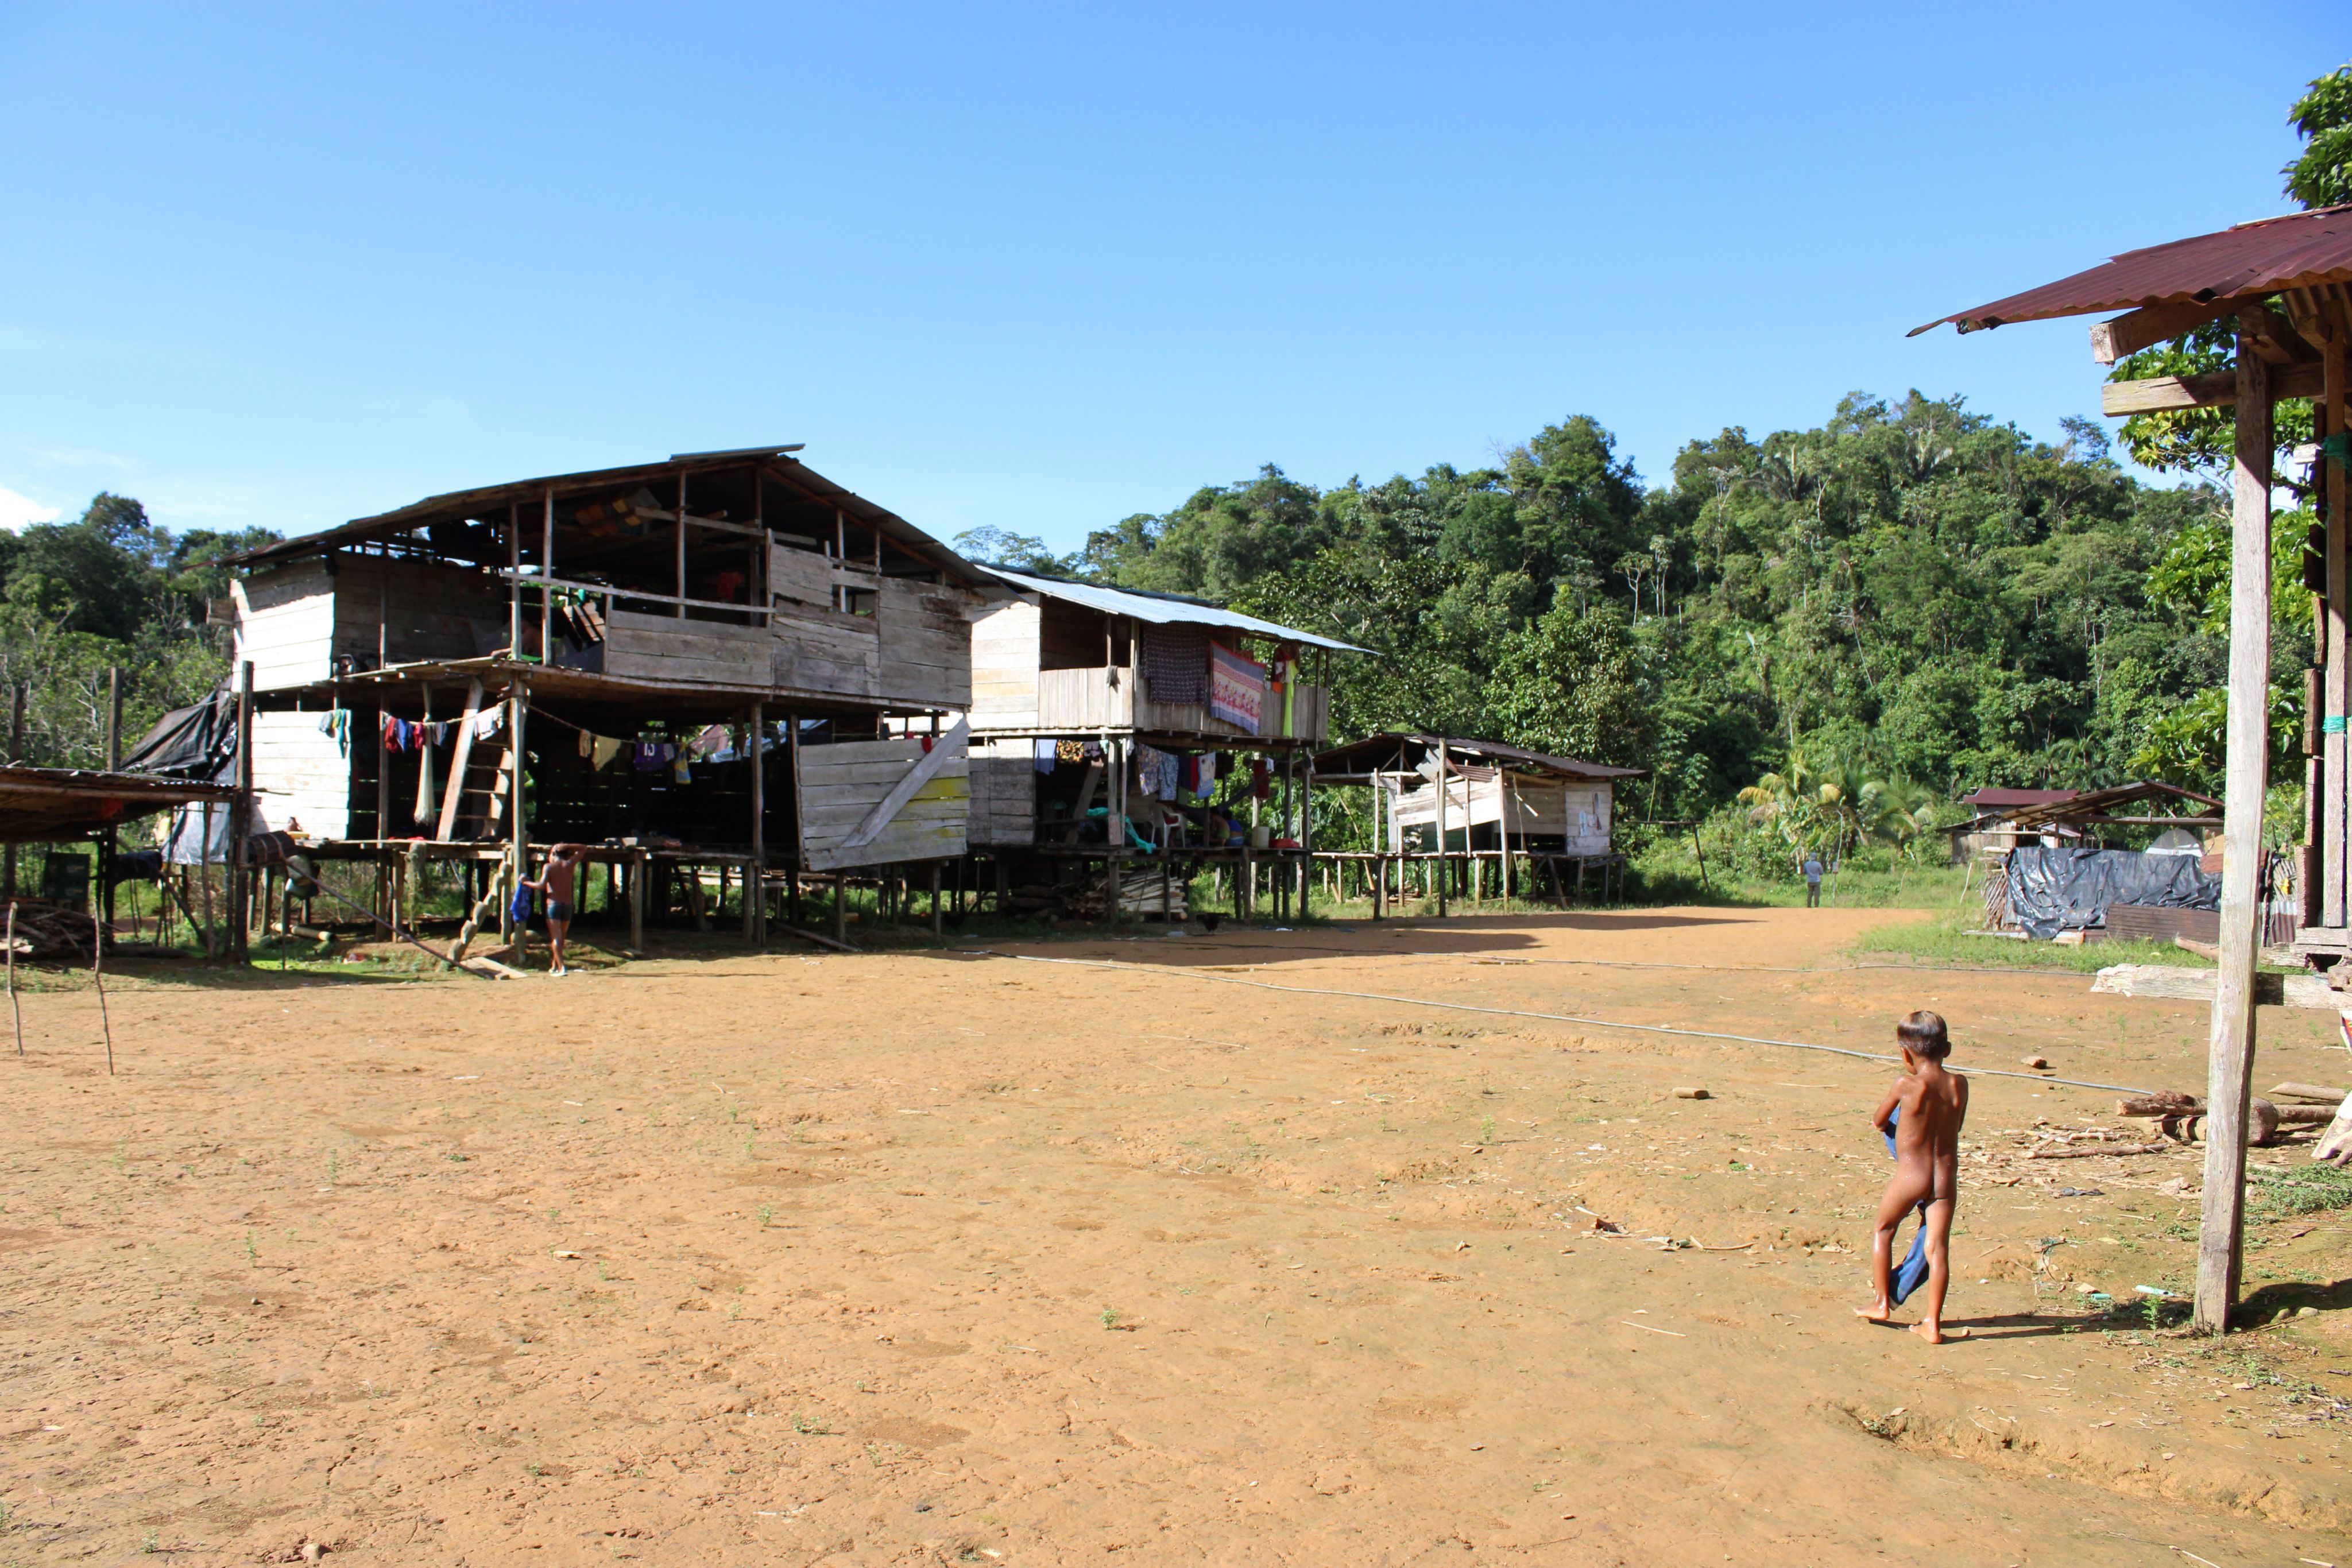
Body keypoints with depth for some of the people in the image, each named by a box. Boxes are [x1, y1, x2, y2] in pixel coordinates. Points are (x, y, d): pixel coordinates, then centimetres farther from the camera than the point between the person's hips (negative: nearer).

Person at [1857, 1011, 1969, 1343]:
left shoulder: (1906, 1085, -12)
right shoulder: (1959, 1084, 0)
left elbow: (1879, 1122, 3)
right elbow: (1958, 1125, 16)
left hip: (1910, 1176, -3)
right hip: (1946, 1178, 3)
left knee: (1883, 1231, 18)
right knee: (1938, 1247, 5)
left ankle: (1882, 1303, 22)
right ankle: (1932, 1324, 7)